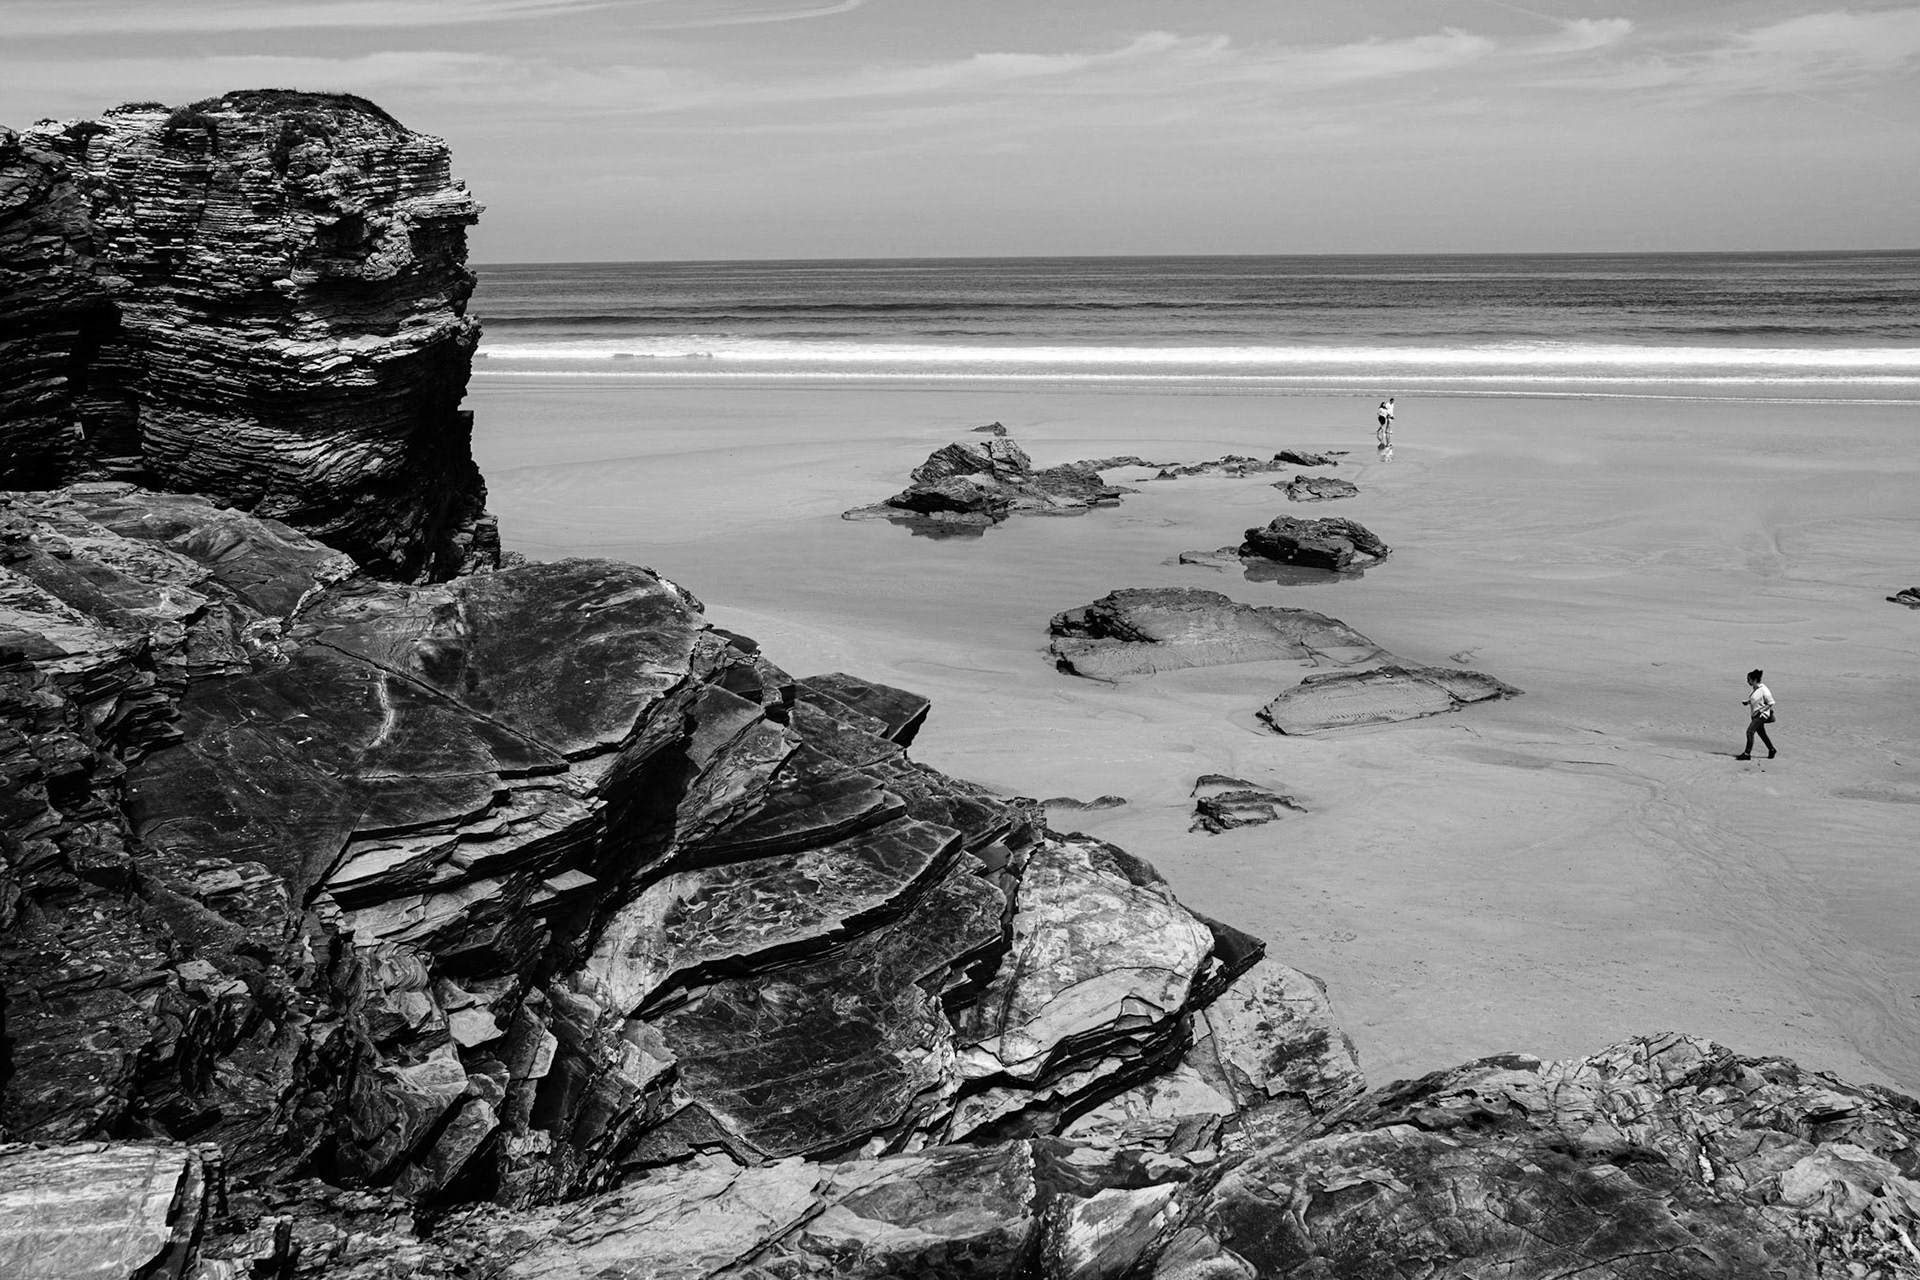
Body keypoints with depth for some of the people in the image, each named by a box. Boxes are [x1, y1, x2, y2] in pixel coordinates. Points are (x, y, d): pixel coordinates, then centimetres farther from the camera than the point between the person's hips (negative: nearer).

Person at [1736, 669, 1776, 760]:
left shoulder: (1764, 690, -19)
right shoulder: (1755, 689, 6)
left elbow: (1770, 703, -14)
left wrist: (1760, 710, -21)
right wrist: (1747, 701, 3)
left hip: (1761, 715, -9)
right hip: (1755, 715, 9)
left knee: (1750, 731, -15)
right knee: (1761, 733, 19)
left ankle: (1747, 754, -13)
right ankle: (1772, 750, 36)